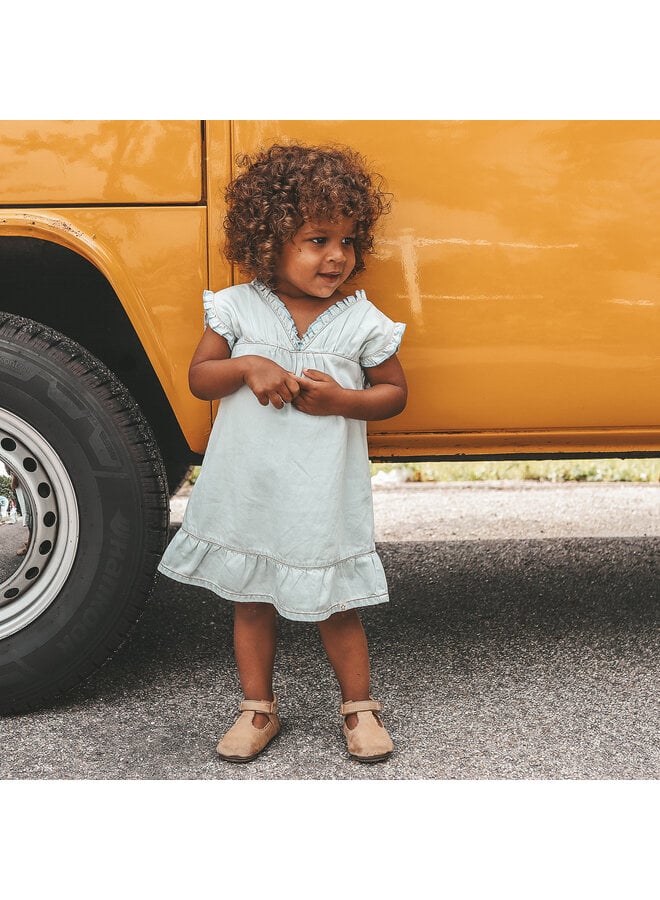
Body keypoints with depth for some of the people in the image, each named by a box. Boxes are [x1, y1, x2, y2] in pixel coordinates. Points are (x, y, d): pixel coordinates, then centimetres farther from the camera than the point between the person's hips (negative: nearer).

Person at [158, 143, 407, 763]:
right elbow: (199, 377, -1)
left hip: (322, 497, -1)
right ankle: (257, 708, 31)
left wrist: (340, 399, -18)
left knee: (334, 608, 9)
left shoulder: (363, 322, -6)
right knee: (251, 602, 14)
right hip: (246, 492, 2)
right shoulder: (237, 308, -4)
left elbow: (394, 393, 1)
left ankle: (358, 706, 28)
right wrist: (246, 368, -21)